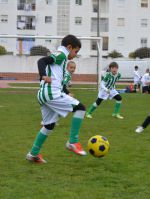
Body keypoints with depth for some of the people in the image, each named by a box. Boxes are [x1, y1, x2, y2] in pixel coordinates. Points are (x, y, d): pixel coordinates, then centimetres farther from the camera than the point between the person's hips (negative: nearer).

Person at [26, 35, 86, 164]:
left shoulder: (58, 56, 26)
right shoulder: (61, 55, -2)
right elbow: (42, 61, -17)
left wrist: (66, 93, 34)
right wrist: (43, 76, -33)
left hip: (44, 95, 10)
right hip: (52, 93, -10)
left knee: (49, 125, 18)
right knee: (80, 108, -9)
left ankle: (33, 154, 20)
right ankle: (73, 142, -11)